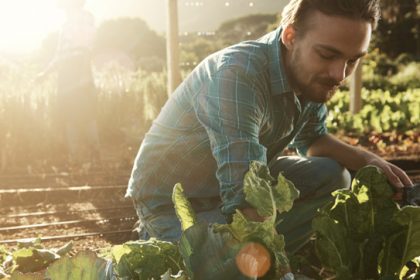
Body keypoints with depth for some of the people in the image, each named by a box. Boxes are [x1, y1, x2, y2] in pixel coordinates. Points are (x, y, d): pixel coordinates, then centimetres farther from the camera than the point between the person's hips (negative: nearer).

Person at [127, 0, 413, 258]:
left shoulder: (312, 75, -9)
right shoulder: (236, 75, -35)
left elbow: (312, 138, 9)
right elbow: (246, 195, -41)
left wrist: (366, 159, -9)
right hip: (174, 199, -7)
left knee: (332, 176, -4)